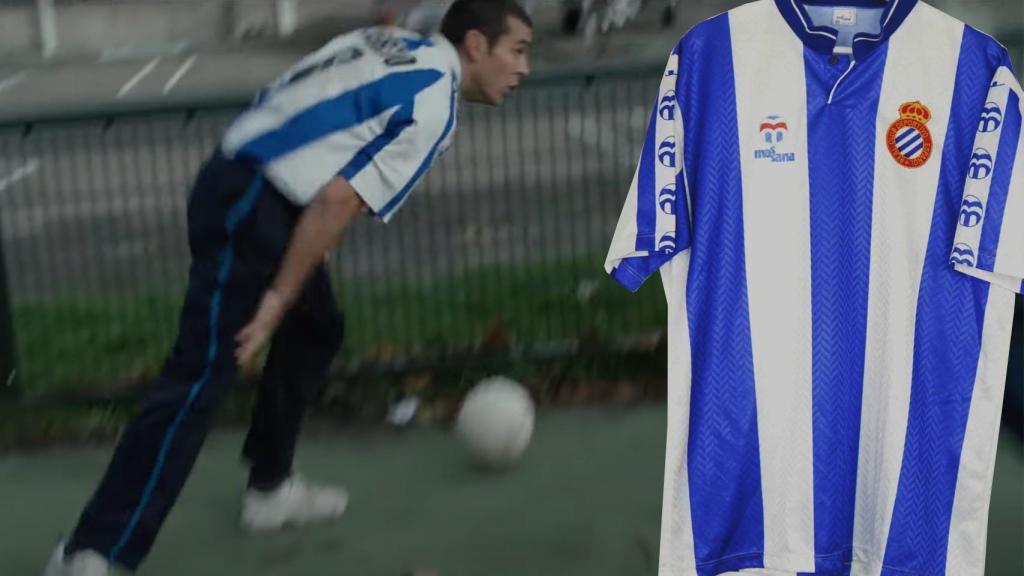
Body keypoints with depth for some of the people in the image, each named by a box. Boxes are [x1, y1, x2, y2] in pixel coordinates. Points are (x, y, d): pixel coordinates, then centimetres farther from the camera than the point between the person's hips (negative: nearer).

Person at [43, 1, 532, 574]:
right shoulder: (432, 101, -10)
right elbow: (338, 201, -18)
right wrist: (278, 299, -14)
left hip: (242, 185, 10)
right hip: (250, 207, -10)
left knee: (316, 332, 22)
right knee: (201, 374, -14)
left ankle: (271, 488, 32)